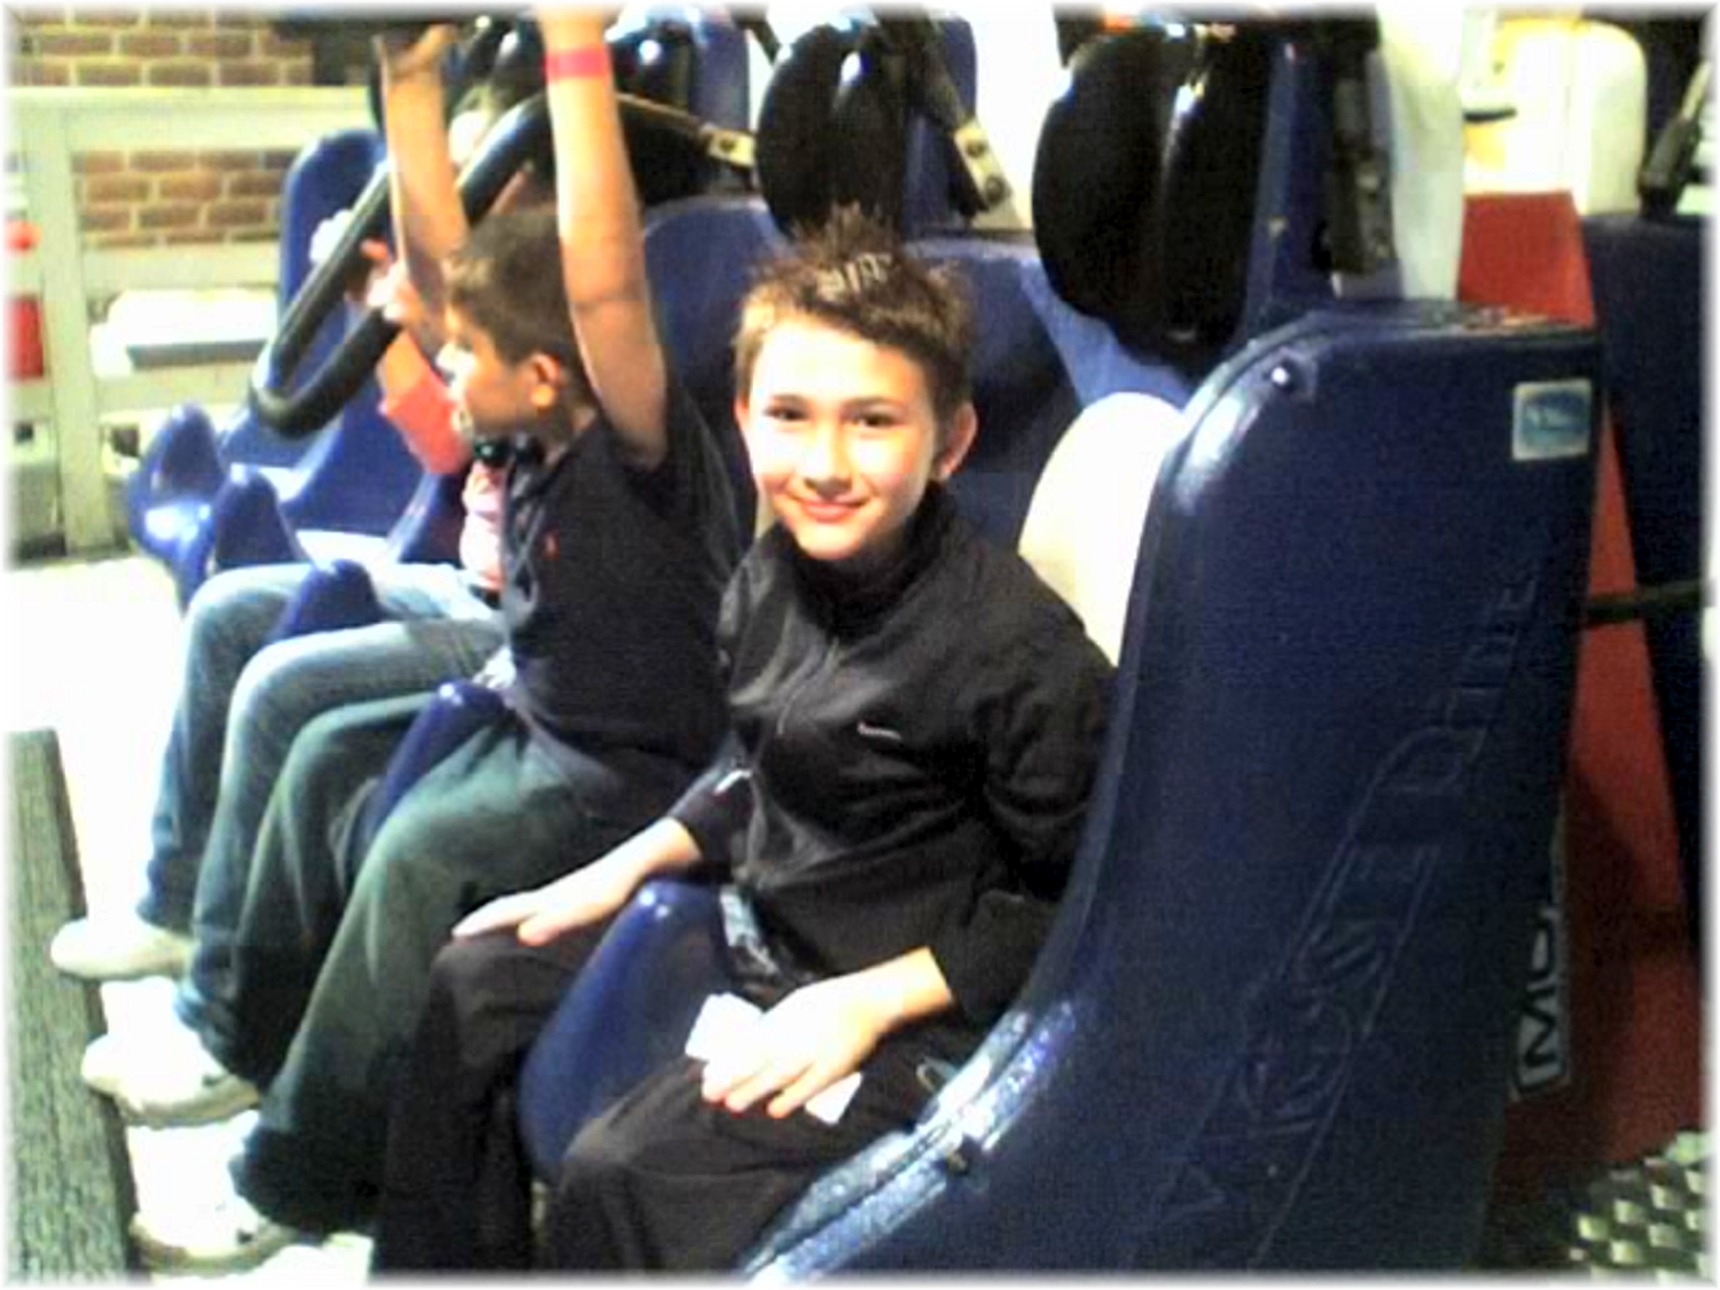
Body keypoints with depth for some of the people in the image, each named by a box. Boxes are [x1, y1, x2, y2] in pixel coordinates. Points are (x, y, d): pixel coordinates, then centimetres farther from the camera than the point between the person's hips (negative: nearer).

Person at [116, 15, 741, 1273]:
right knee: (326, 766, 8)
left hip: (641, 776, -9)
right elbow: (440, 256, 5)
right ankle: (259, 1043, 25)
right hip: (539, 730, 10)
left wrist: (577, 46, -42)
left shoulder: (641, 452, -23)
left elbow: (606, 284, -41)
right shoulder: (541, 440, 0)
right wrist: (413, 74, -2)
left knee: (420, 852, -26)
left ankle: (298, 1183, -11)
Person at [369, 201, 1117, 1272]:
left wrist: (865, 1003, -21)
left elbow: (1075, 905, -19)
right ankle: (444, 1267, 30)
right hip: (756, 933, 9)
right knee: (477, 984, 14)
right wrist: (623, 867, 8)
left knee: (620, 1174, -23)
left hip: (911, 1008, -8)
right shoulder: (773, 578, -2)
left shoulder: (1020, 647, -25)